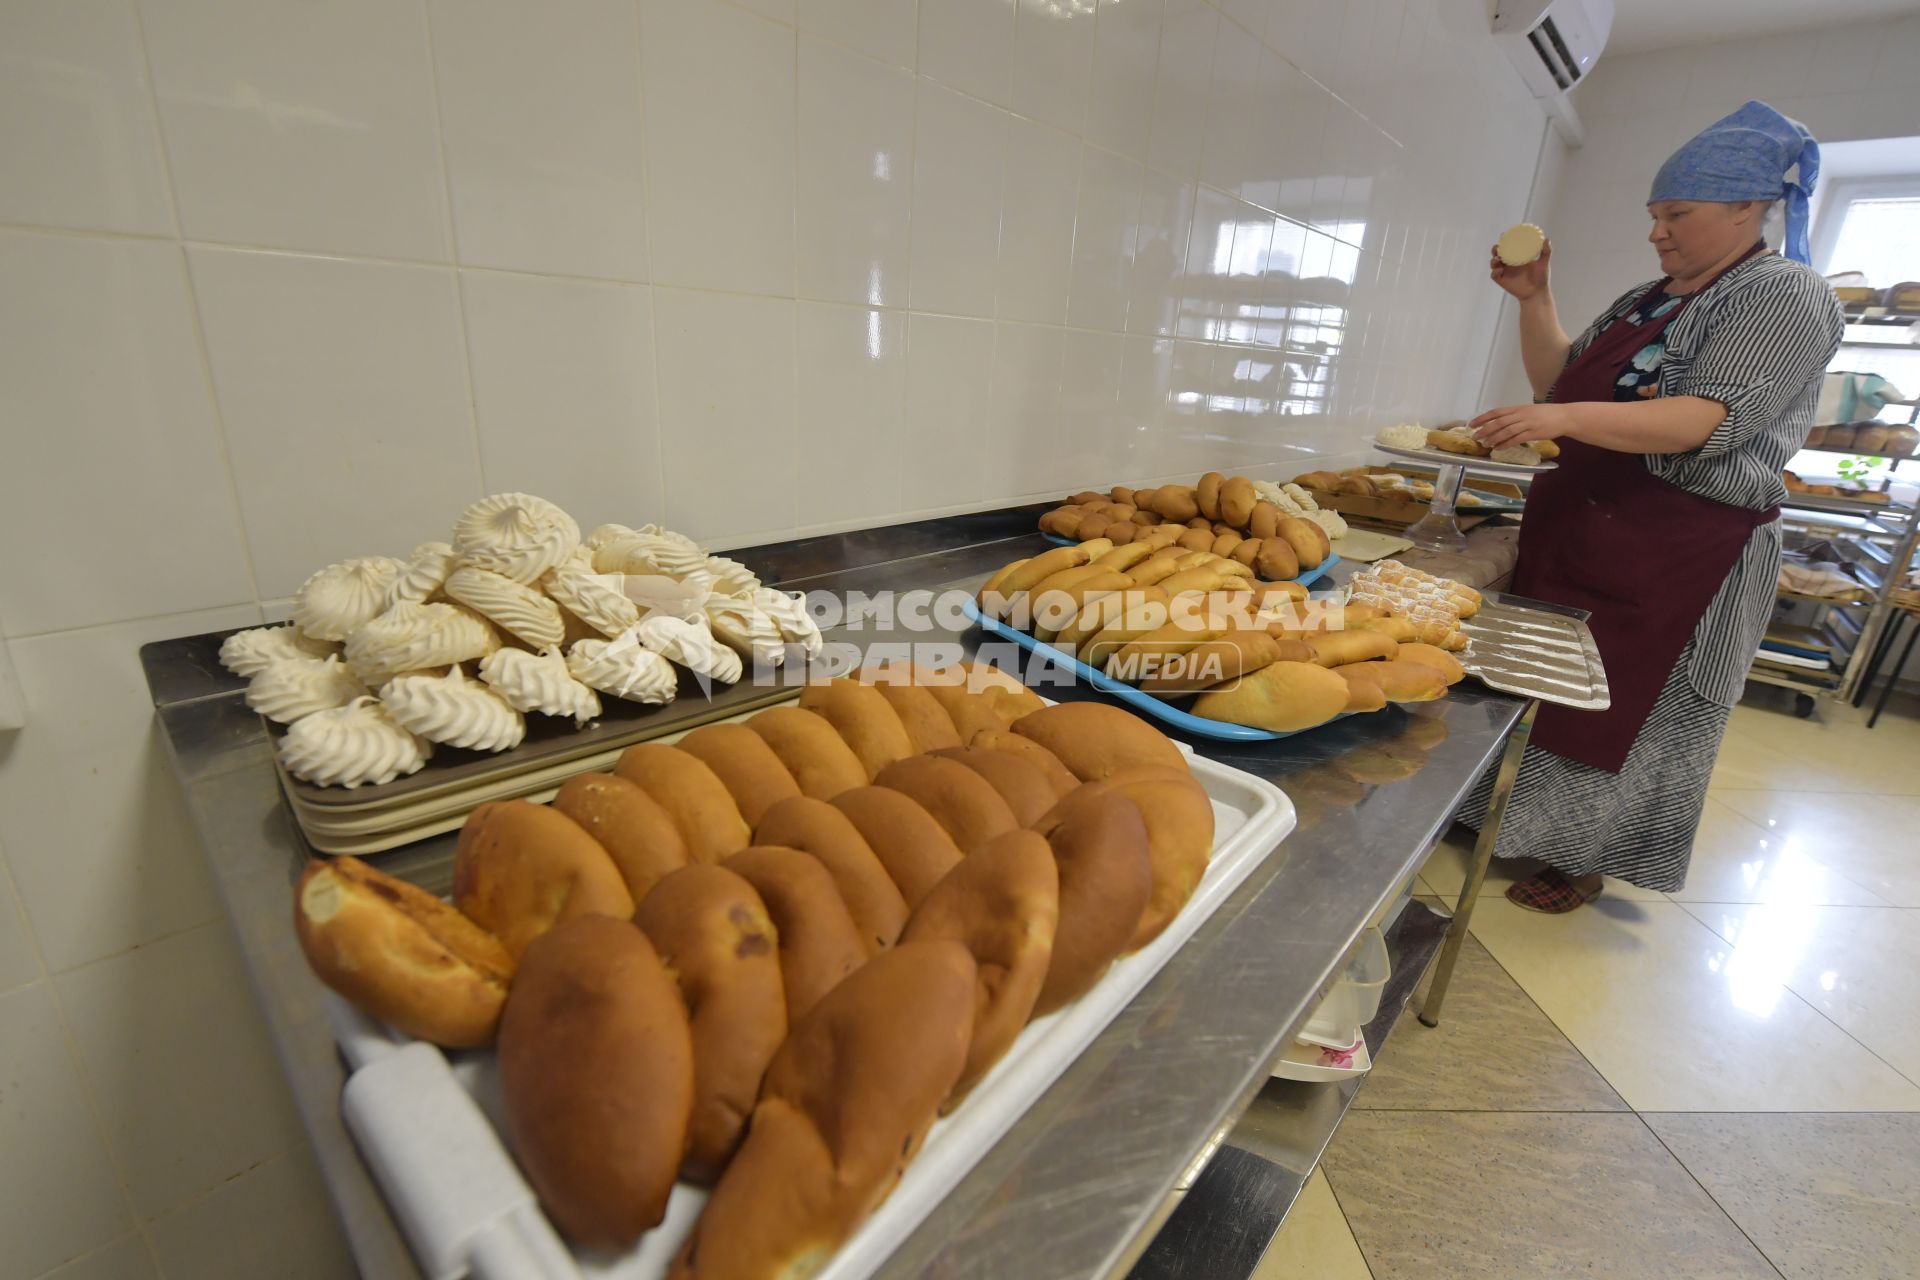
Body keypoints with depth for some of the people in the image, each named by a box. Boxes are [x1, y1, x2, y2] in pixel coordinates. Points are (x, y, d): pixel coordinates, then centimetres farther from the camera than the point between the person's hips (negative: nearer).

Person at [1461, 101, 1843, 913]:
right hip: (1578, 527, 8)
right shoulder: (1647, 301, 16)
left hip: (1681, 554, -7)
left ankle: (1585, 862, 17)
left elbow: (1714, 420, -21)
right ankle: (1525, 818, 29)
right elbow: (1560, 382, 16)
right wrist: (1533, 300, 5)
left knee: (1628, 709, 2)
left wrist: (1564, 419, -32)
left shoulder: (1787, 297, -8)